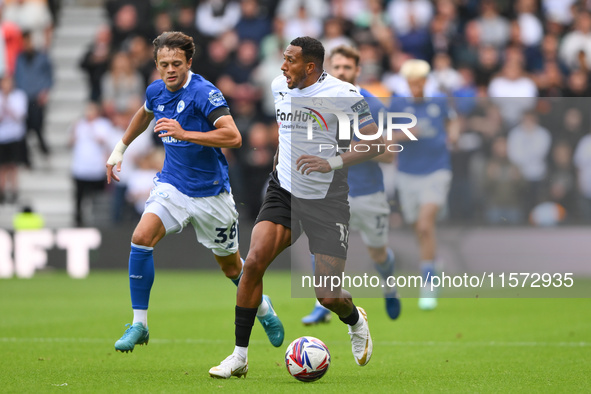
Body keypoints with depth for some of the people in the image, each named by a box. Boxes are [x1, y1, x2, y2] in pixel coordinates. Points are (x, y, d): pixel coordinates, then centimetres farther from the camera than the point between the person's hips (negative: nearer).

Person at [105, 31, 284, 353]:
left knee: (231, 266, 11)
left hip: (210, 191, -4)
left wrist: (184, 134, -37)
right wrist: (120, 148, 28)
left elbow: (233, 137, -31)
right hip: (172, 184, 4)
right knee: (141, 237, -21)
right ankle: (139, 325, -13)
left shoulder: (204, 92, -20)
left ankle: (262, 308, 43)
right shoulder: (156, 91, 0)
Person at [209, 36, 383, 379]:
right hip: (284, 192, 4)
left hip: (327, 202, -4)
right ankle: (240, 356, -9)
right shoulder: (280, 86, 4)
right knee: (254, 261, -19)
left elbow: (375, 142, -11)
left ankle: (356, 322, 34)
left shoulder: (343, 94, -13)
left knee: (328, 297, -5)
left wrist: (333, 162, -22)